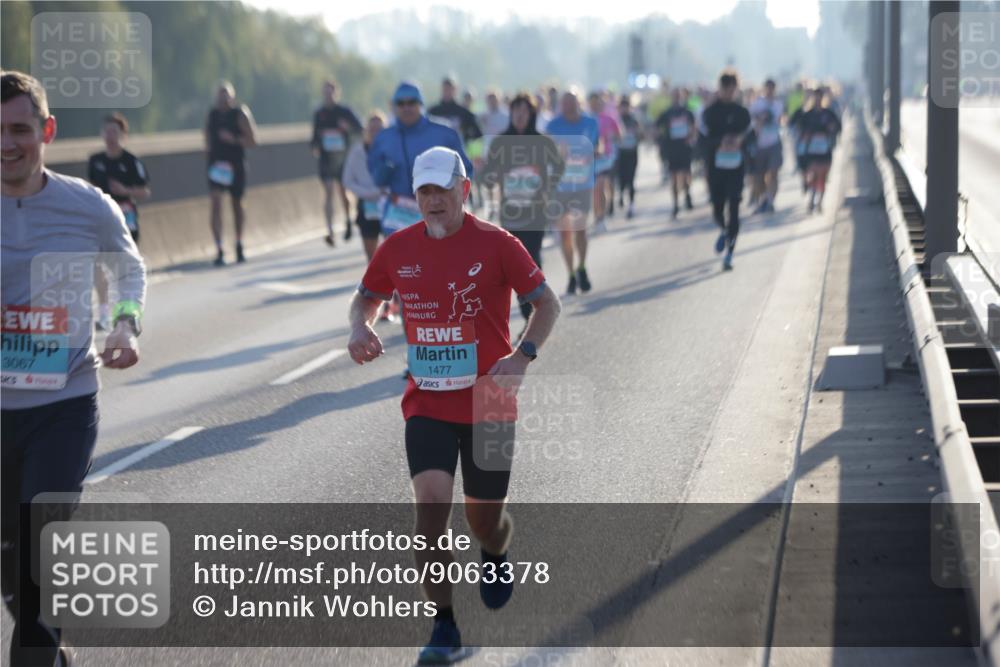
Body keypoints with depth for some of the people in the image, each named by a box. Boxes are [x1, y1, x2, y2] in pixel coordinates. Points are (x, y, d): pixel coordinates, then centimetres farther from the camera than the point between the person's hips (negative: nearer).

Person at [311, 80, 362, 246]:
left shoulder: (344, 112, 1)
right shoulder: (318, 114, 8)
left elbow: (359, 128, 2)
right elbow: (315, 134, 15)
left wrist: (348, 127, -18)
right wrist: (314, 146, -4)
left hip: (342, 158, -1)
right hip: (325, 157, 1)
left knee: (342, 191, 7)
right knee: (328, 193, -7)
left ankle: (347, 221, 35)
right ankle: (330, 231, -12)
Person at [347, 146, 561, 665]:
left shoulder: (496, 244, -9)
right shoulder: (398, 249, 0)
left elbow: (546, 302, -2)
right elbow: (367, 296, 17)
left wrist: (522, 357, -18)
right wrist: (360, 328, -7)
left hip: (487, 404, -1)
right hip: (426, 404, 1)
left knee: (484, 520, 9)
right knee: (430, 505, -16)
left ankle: (495, 556, 49)